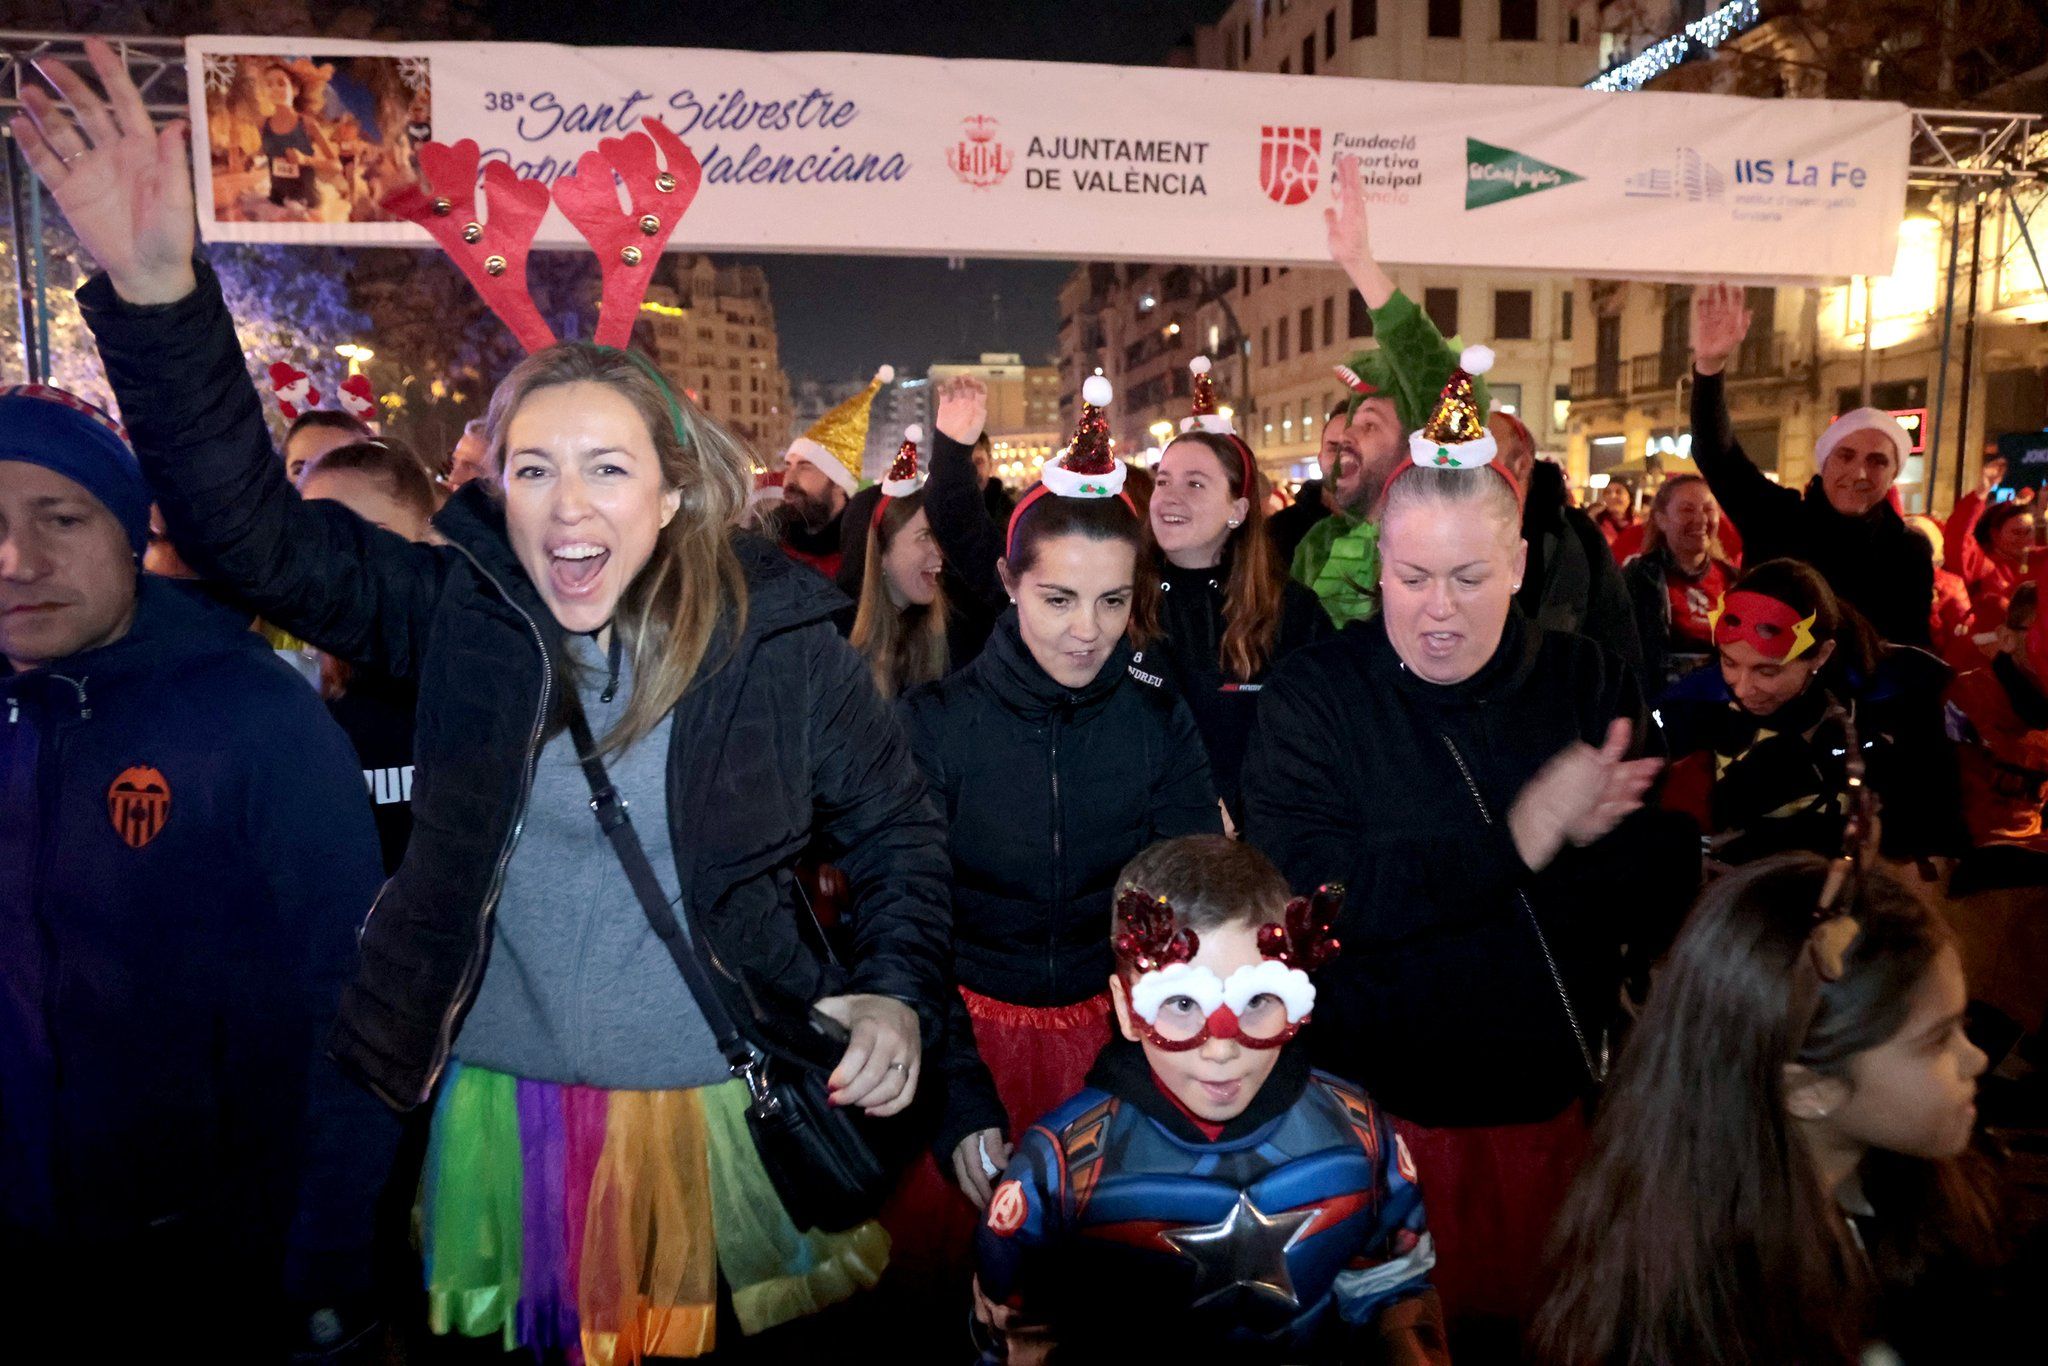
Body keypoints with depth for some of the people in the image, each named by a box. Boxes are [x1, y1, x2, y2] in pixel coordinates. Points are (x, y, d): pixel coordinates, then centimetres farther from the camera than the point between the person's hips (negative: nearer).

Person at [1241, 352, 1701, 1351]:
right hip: (1375, 1109, -2)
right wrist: (1521, 837, -22)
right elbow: (1302, 895, -22)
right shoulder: (1311, 698, -8)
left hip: (1554, 1109, 3)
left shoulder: (1591, 685, 1)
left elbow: (1667, 897, -6)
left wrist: (1564, 834, -26)